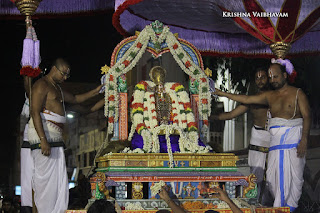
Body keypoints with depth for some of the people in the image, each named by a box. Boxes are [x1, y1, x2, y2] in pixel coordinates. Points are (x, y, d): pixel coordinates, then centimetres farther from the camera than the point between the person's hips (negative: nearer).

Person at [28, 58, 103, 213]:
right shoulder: (42, 85, -6)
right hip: (43, 134, -10)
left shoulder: (56, 88, 25)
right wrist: (43, 140, -24)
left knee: (59, 179, 6)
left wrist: (95, 92, 32)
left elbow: (75, 99, 41)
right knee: (45, 176, -11)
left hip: (56, 138, 10)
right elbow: (35, 112, -15)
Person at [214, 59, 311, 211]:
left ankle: (290, 207, 4)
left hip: (293, 140, -4)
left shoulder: (297, 94, 2)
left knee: (292, 176, -5)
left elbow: (306, 117, -5)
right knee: (272, 177, -4)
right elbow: (247, 99, 16)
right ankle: (281, 205, 6)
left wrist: (304, 140, -16)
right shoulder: (270, 96, 15)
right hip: (276, 141, 5)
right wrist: (223, 94, 13)